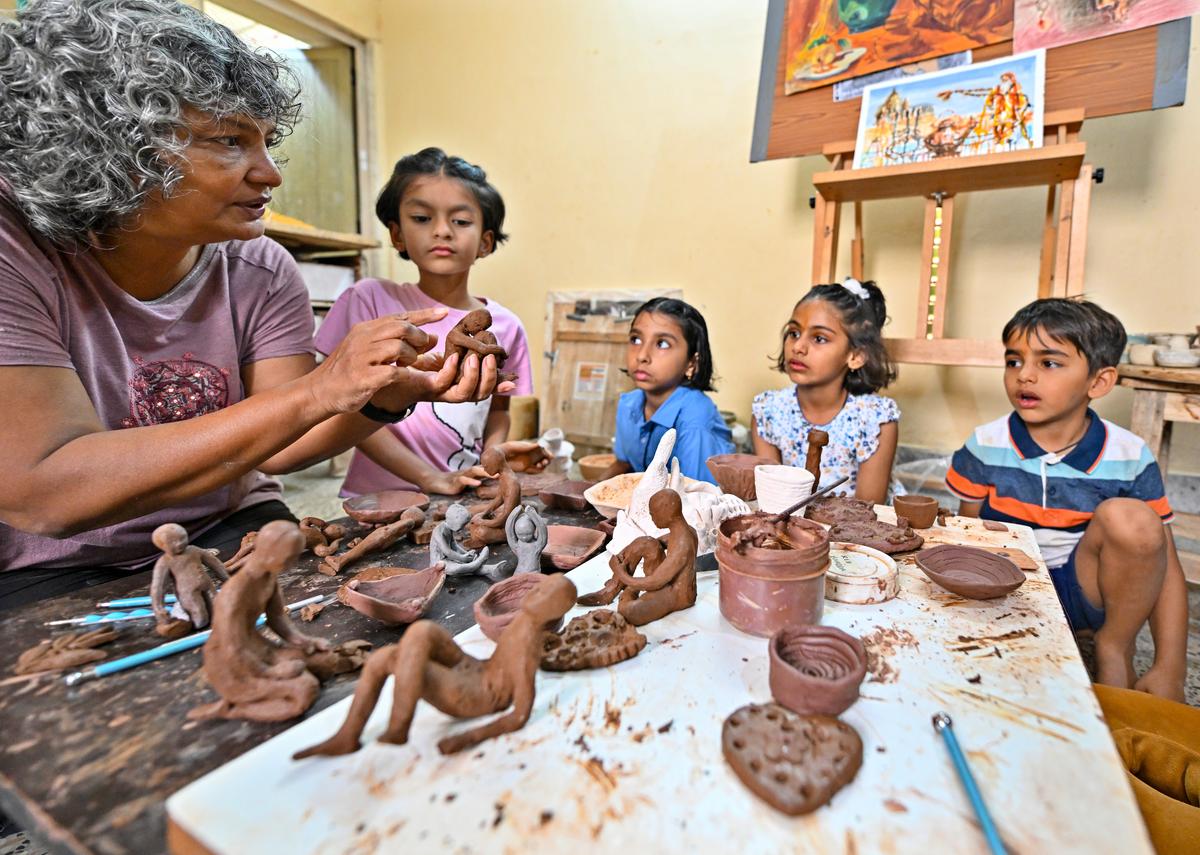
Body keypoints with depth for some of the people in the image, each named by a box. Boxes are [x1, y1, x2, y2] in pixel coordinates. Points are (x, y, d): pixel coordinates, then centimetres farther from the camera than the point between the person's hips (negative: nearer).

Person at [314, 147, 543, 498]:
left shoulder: (506, 326, 2)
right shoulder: (371, 299, -5)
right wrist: (428, 477, -17)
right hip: (378, 499, -2)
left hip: (466, 499, 2)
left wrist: (493, 450, -4)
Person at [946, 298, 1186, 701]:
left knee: (1130, 518, -27)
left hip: (1085, 591, 1)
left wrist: (1169, 669, -13)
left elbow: (1163, 563, -6)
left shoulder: (1129, 457, -10)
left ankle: (1115, 648, -5)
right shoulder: (986, 445, -9)